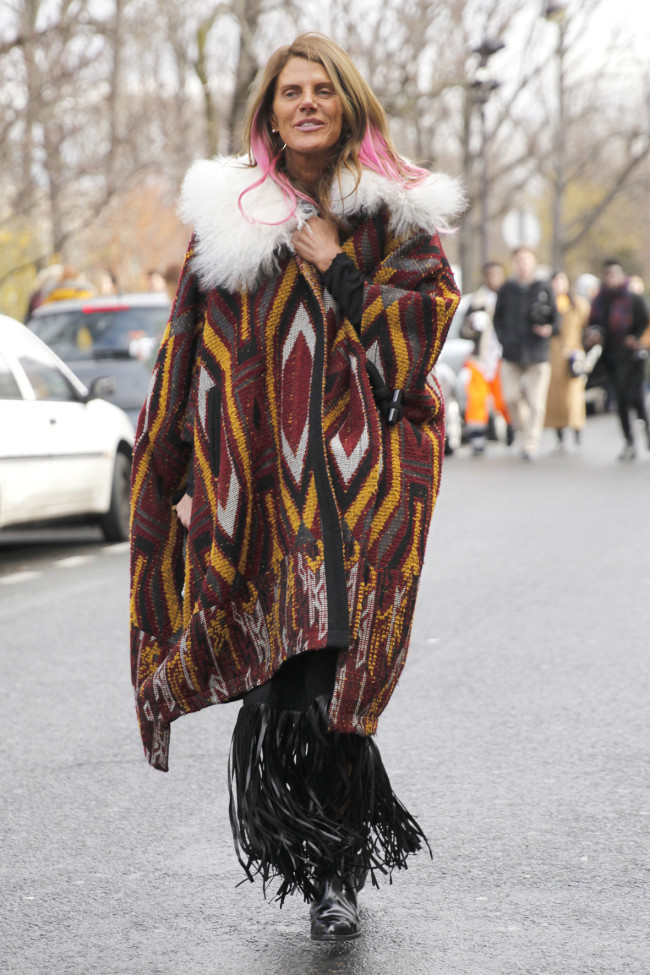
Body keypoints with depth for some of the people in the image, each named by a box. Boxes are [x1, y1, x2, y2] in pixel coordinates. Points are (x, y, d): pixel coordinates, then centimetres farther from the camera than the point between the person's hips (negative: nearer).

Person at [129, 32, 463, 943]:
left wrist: (335, 267, -6)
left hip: (367, 473, -1)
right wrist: (196, 477, 5)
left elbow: (416, 338, 0)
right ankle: (334, 875, 7)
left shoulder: (399, 214, 9)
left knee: (325, 670, -12)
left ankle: (334, 873, 3)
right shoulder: (230, 214, 10)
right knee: (287, 676, -8)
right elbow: (201, 356, 10)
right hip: (266, 473, 1)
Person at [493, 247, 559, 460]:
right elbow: (498, 317, 15)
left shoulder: (544, 288, 5)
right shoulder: (507, 288, 9)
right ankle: (523, 431, 22)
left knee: (536, 401, -5)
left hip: (538, 354, -2)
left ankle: (531, 443, 2)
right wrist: (504, 338, 1)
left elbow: (555, 317, 8)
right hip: (512, 354, 2)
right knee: (512, 398, -3)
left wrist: (549, 328, -14)